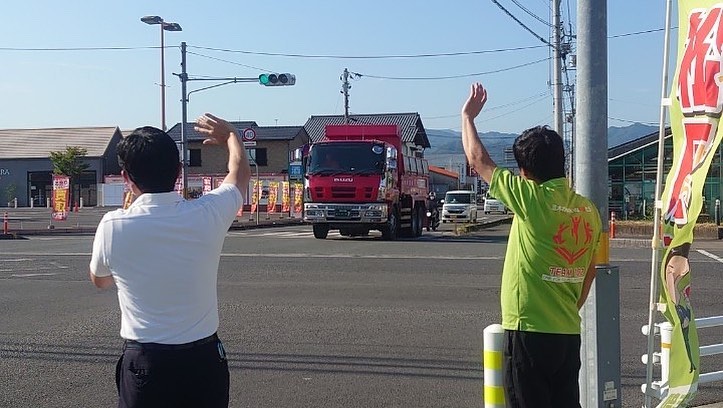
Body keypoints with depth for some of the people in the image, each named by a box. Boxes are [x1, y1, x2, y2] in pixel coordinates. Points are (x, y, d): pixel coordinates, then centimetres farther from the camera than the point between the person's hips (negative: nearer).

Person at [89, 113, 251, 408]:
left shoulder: (113, 226, -13)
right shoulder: (207, 214, -11)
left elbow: (99, 280, 10)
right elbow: (240, 170, 12)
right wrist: (229, 135, 31)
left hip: (144, 363, -1)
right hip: (204, 358, 2)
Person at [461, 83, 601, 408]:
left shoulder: (532, 198, -15)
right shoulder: (588, 209, 5)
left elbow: (478, 159, -3)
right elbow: (589, 271, 13)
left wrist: (467, 116, 11)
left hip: (530, 331, -7)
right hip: (569, 333, 7)